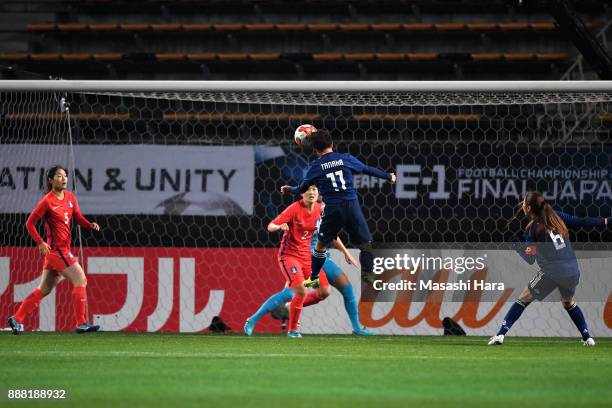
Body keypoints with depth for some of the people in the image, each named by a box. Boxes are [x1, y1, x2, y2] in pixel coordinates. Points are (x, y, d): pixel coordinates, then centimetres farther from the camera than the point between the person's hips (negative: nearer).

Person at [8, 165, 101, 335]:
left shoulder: (70, 197, 9)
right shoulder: (47, 201, -11)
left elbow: (79, 218, 13)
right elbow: (30, 223, -8)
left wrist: (90, 225, -8)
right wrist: (40, 243, -17)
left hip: (64, 249, 8)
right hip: (56, 249, -8)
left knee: (44, 289, 13)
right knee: (80, 280, -10)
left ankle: (17, 319, 19)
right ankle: (81, 323, -6)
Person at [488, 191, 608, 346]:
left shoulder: (532, 228, -2)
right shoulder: (557, 216, 7)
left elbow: (530, 259, 0)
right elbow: (581, 222, 9)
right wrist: (604, 221, 19)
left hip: (551, 273, -4)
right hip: (573, 272, 4)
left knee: (523, 299, 9)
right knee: (569, 303, 31)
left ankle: (500, 334, 1)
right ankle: (588, 338, 25)